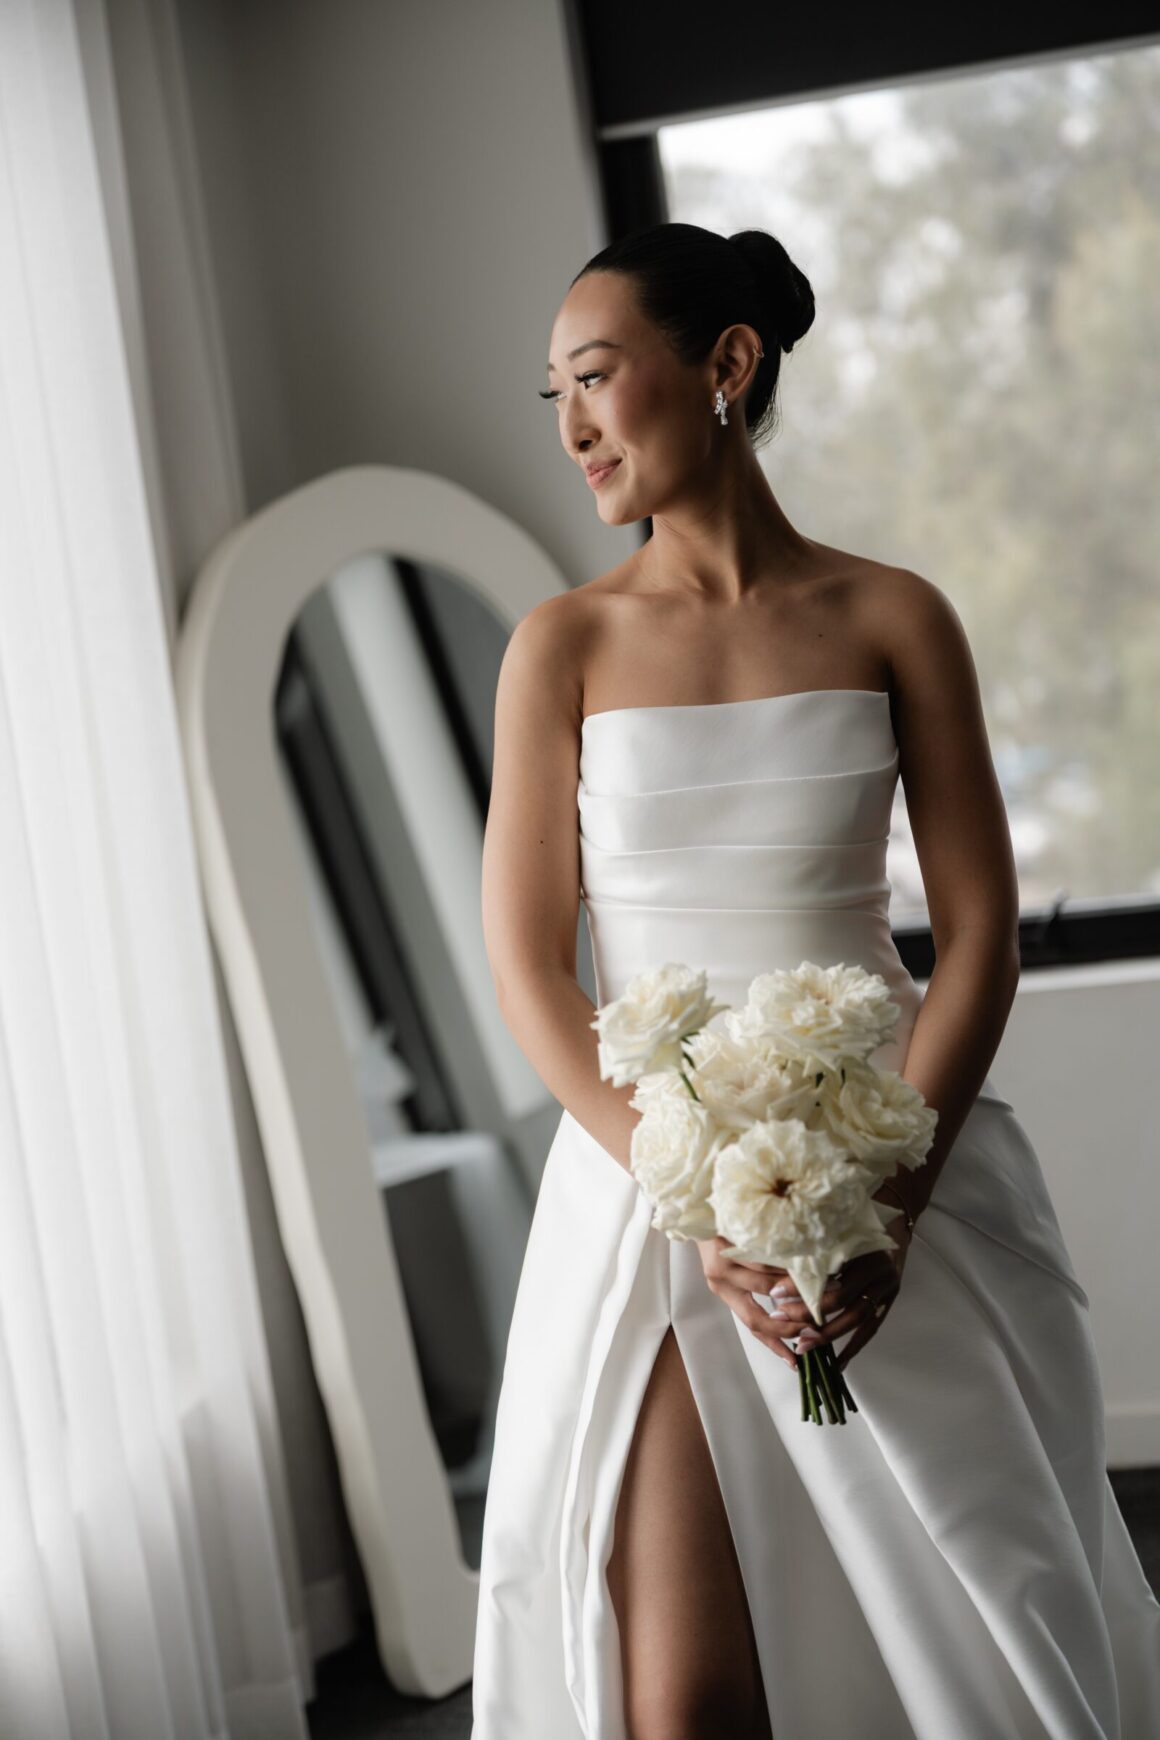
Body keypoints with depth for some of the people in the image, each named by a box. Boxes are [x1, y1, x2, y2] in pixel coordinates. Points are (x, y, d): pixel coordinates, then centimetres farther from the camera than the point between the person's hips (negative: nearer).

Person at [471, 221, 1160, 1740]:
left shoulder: (894, 620, 2)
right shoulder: (565, 645, 2)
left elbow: (981, 935, -1)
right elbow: (528, 965, -2)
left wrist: (882, 1204, -14)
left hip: (898, 1164, 1)